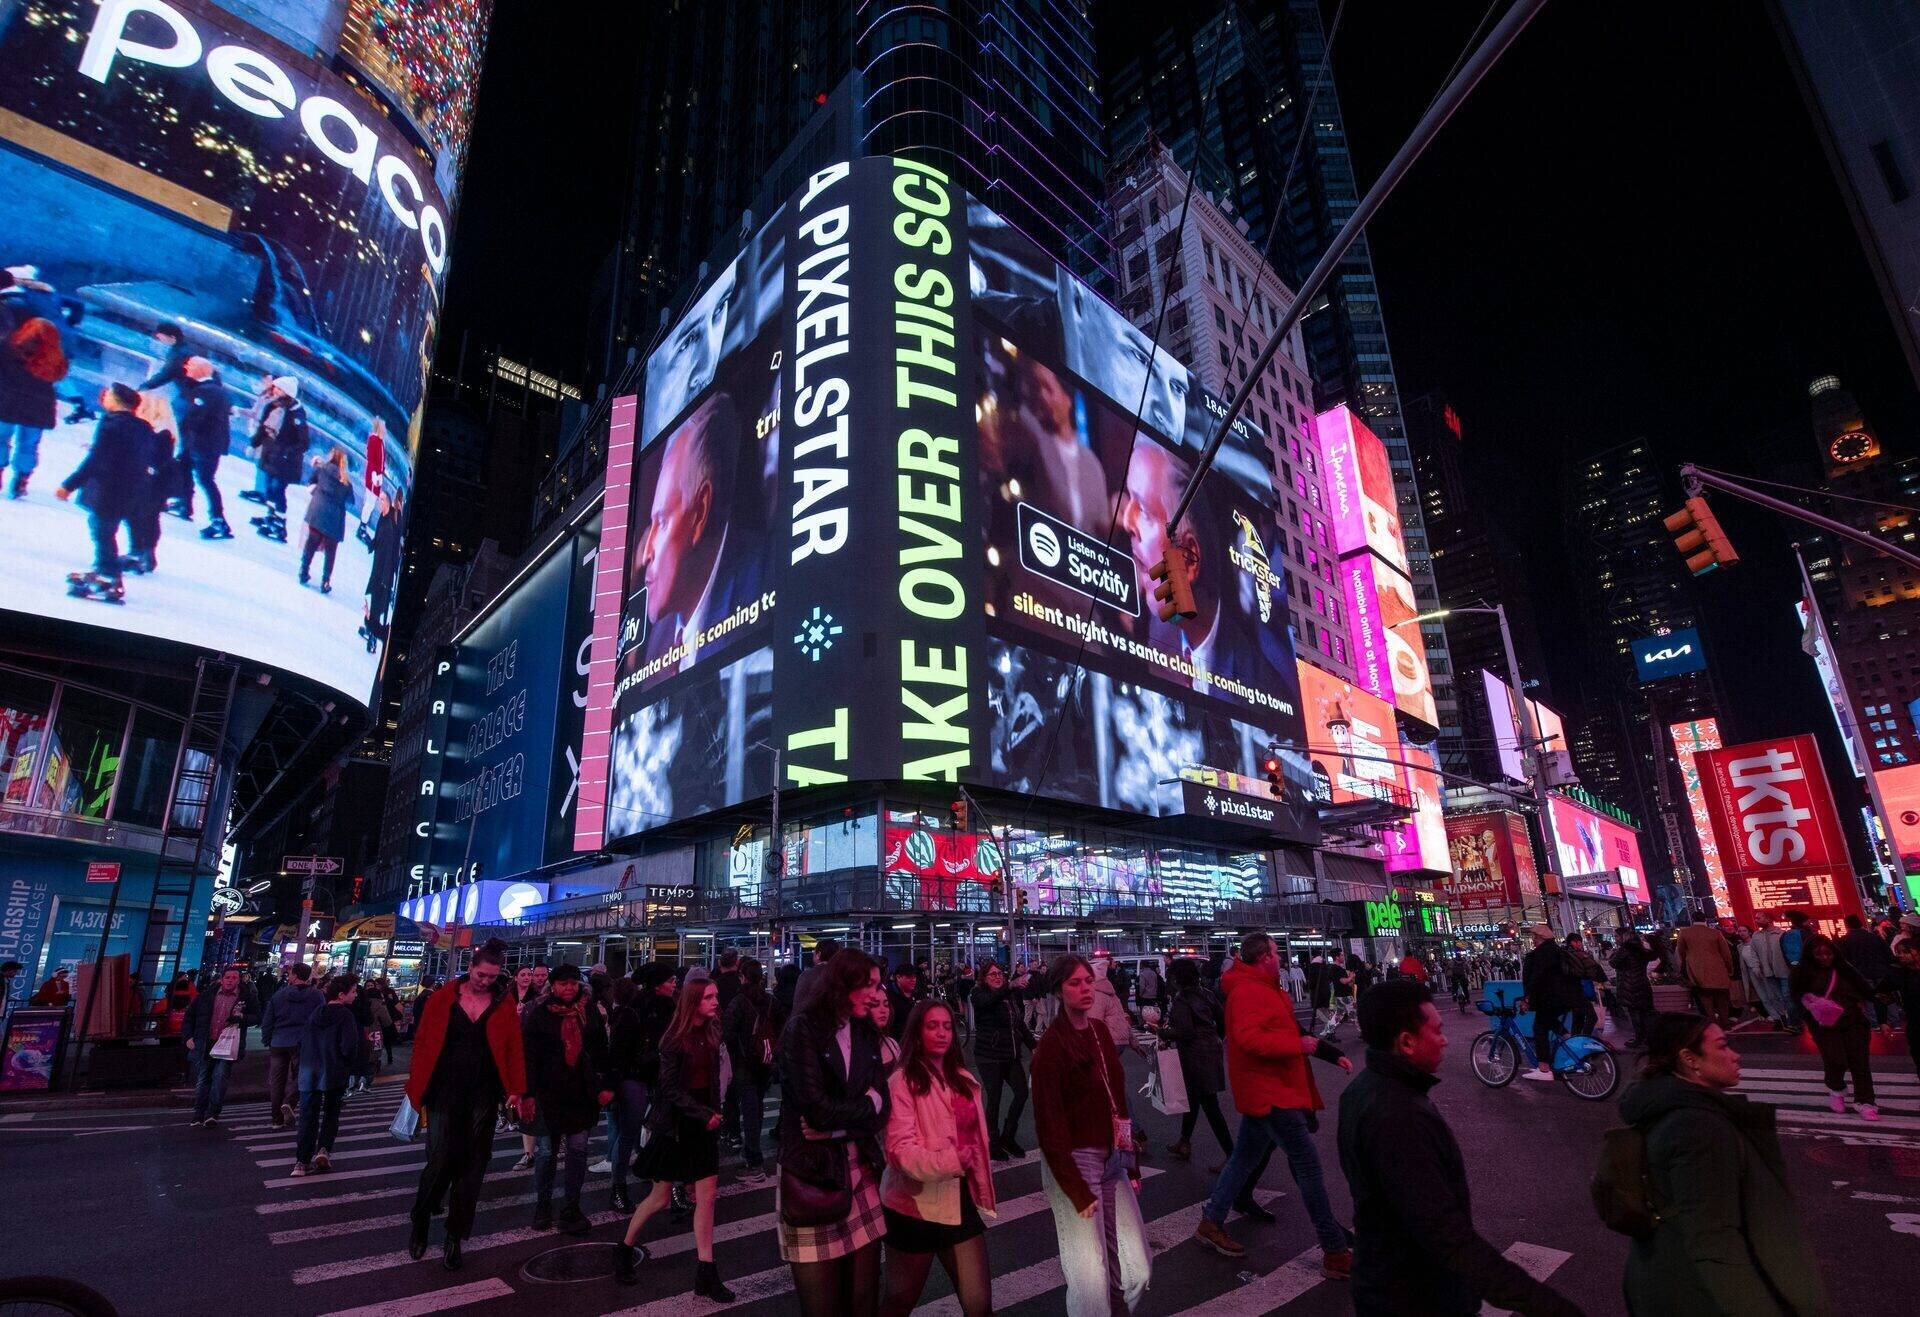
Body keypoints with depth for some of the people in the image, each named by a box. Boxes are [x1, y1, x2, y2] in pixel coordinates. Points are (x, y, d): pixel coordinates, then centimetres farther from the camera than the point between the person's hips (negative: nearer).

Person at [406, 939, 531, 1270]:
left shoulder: (504, 1003, 0)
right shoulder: (444, 998, -2)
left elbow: (514, 1048, 0)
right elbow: (422, 1040, 3)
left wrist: (518, 1090, -4)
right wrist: (416, 1084, -1)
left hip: (483, 1095, 1)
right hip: (444, 1092, -1)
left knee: (472, 1165, 5)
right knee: (441, 1160, -4)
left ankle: (454, 1237, 20)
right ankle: (420, 1222, 25)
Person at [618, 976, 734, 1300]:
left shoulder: (711, 1036, 3)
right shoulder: (676, 1039, -15)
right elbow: (671, 1089, -17)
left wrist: (714, 1114, 4)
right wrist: (703, 1114, -21)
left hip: (704, 1125, 5)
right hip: (677, 1125, -5)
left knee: (706, 1197, 3)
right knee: (660, 1198, 8)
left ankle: (706, 1273, 11)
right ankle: (624, 1250, 33)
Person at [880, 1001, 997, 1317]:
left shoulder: (964, 1080, 8)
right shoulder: (902, 1082, -14)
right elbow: (900, 1150, -22)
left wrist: (981, 1191, 16)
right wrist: (951, 1160, -33)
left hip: (962, 1200, 5)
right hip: (916, 1206, -5)